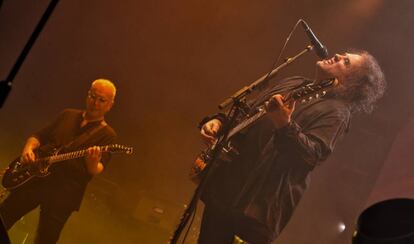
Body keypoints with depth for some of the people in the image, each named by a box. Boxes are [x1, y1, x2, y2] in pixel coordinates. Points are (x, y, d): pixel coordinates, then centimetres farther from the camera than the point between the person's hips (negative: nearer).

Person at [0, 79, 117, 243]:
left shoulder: (107, 135, 0)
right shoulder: (67, 115, 13)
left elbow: (95, 172, -10)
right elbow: (39, 136, 17)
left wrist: (93, 162, -34)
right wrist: (28, 148, -4)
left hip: (63, 194, -4)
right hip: (33, 178, 4)